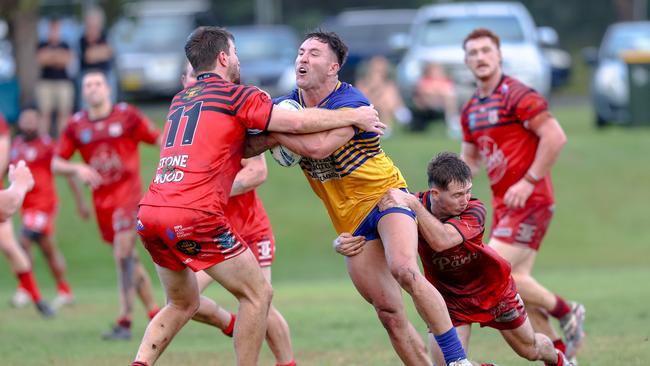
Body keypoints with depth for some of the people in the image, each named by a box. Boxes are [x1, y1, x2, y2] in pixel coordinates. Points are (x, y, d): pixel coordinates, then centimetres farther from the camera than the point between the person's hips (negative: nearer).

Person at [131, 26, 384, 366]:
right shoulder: (234, 95, 1)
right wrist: (354, 117, 7)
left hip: (149, 215, 7)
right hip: (195, 215, -7)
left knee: (183, 305, 23)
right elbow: (297, 122, -5)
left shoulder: (180, 100, 23)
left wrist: (271, 138, 19)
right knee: (257, 294, 6)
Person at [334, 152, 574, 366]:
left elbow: (441, 240, -50)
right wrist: (343, 243, -45)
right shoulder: (409, 207, -25)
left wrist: (413, 204, -59)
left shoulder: (474, 210, -32)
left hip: (492, 288, -1)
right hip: (448, 295, 1)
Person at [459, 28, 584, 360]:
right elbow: (470, 158, 25)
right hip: (503, 204, 8)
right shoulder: (471, 111, 14)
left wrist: (529, 182, -20)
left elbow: (555, 136, -18)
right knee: (513, 283, 5)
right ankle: (560, 355, 13)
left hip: (529, 201, -8)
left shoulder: (517, 96, -12)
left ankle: (564, 311, 2)